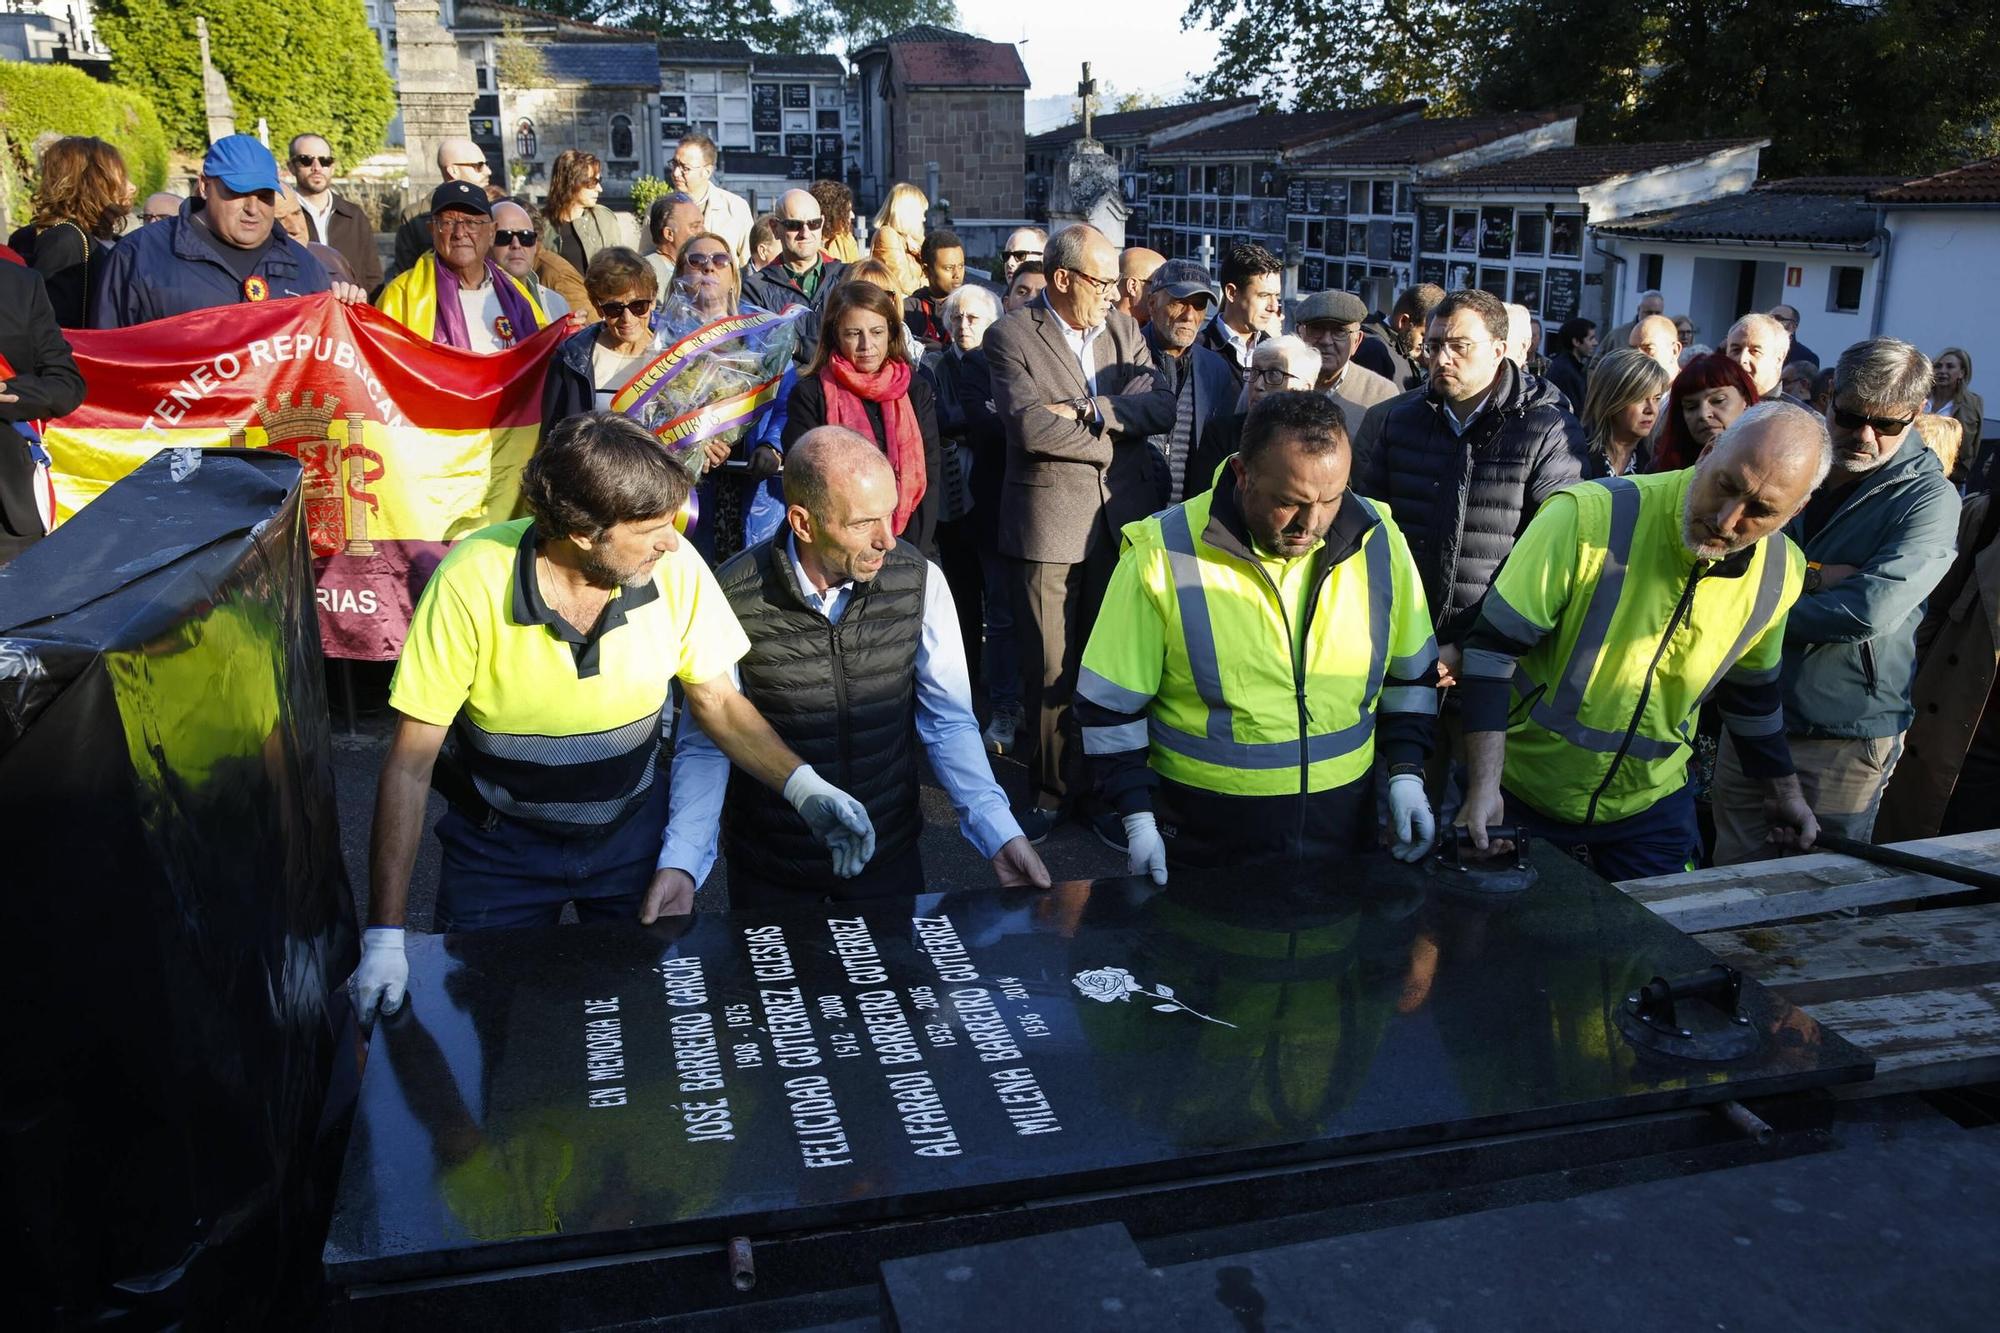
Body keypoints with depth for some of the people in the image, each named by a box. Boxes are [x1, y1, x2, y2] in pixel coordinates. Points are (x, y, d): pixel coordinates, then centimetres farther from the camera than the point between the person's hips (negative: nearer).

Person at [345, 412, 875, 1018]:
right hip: (499, 844, -2)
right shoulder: (471, 582, -26)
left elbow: (716, 699, -5)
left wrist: (804, 787, -20)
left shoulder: (675, 567, -20)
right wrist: (384, 937, -22)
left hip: (633, 830, 2)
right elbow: (410, 764, -20)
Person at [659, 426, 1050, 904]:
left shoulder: (919, 581, -14)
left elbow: (949, 722, -7)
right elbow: (705, 746, -12)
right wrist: (680, 865, -25)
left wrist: (999, 833, -19)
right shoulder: (731, 599, -19)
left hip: (889, 851, 1)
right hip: (771, 866, -1)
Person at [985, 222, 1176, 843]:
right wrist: (1118, 443, -11)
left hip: (1122, 519, 4)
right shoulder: (1011, 336, -4)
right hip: (1049, 522, -3)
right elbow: (1029, 425, -17)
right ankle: (1053, 788, 20)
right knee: (1049, 667, 4)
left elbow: (1161, 407, -2)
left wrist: (1088, 409, -16)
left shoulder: (1124, 331, 11)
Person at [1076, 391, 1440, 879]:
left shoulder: (1378, 541, -5)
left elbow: (1411, 671, 9)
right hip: (1200, 836, -3)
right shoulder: (1164, 557, -16)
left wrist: (1406, 772, -1)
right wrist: (1138, 819, -12)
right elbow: (1109, 702, -8)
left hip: (1342, 824, 3)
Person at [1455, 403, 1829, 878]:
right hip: (1519, 793, -3)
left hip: (1652, 806, 4)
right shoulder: (1589, 517, -23)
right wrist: (1484, 786, -27)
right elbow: (1492, 649, -20)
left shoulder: (1778, 574, -7)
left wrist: (1784, 789, 19)